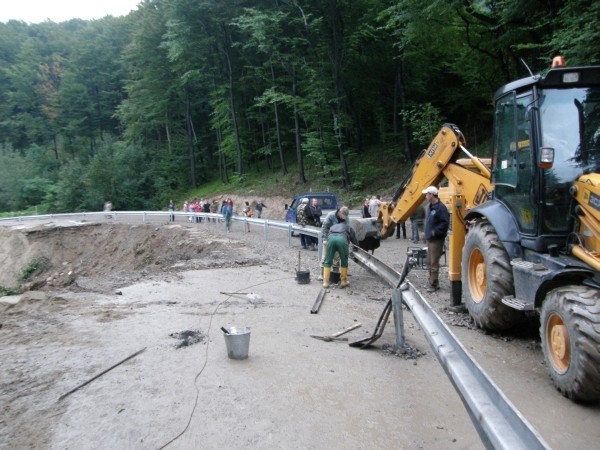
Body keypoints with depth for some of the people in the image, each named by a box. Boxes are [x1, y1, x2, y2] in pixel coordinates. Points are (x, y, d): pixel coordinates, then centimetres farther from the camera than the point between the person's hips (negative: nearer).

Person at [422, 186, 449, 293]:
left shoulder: (441, 207, -15)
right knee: (430, 262, 15)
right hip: (430, 239, 10)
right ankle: (434, 282, 26)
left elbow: (445, 223, -21)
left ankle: (433, 285, 0)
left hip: (436, 240, -10)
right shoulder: (431, 207, 14)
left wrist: (435, 232, -21)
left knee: (434, 263, -6)